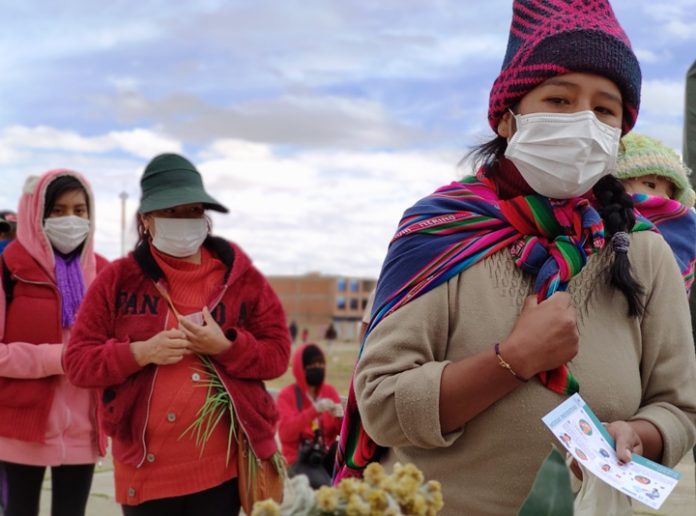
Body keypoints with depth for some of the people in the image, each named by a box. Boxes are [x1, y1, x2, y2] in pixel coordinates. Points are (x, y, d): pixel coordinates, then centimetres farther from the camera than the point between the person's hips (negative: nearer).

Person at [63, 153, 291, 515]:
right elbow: (78, 361, 0)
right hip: (144, 465, 1)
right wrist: (141, 352, -16)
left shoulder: (240, 276, 3)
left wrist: (225, 347, -16)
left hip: (221, 464, 0)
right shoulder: (117, 280, 3)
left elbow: (277, 354, 2)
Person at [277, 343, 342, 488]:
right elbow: (286, 433, -20)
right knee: (324, 486, -34)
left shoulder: (330, 391, 7)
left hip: (326, 456, 5)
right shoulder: (287, 395, -4)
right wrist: (315, 410, -27)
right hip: (299, 460, -5)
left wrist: (340, 417, -15)